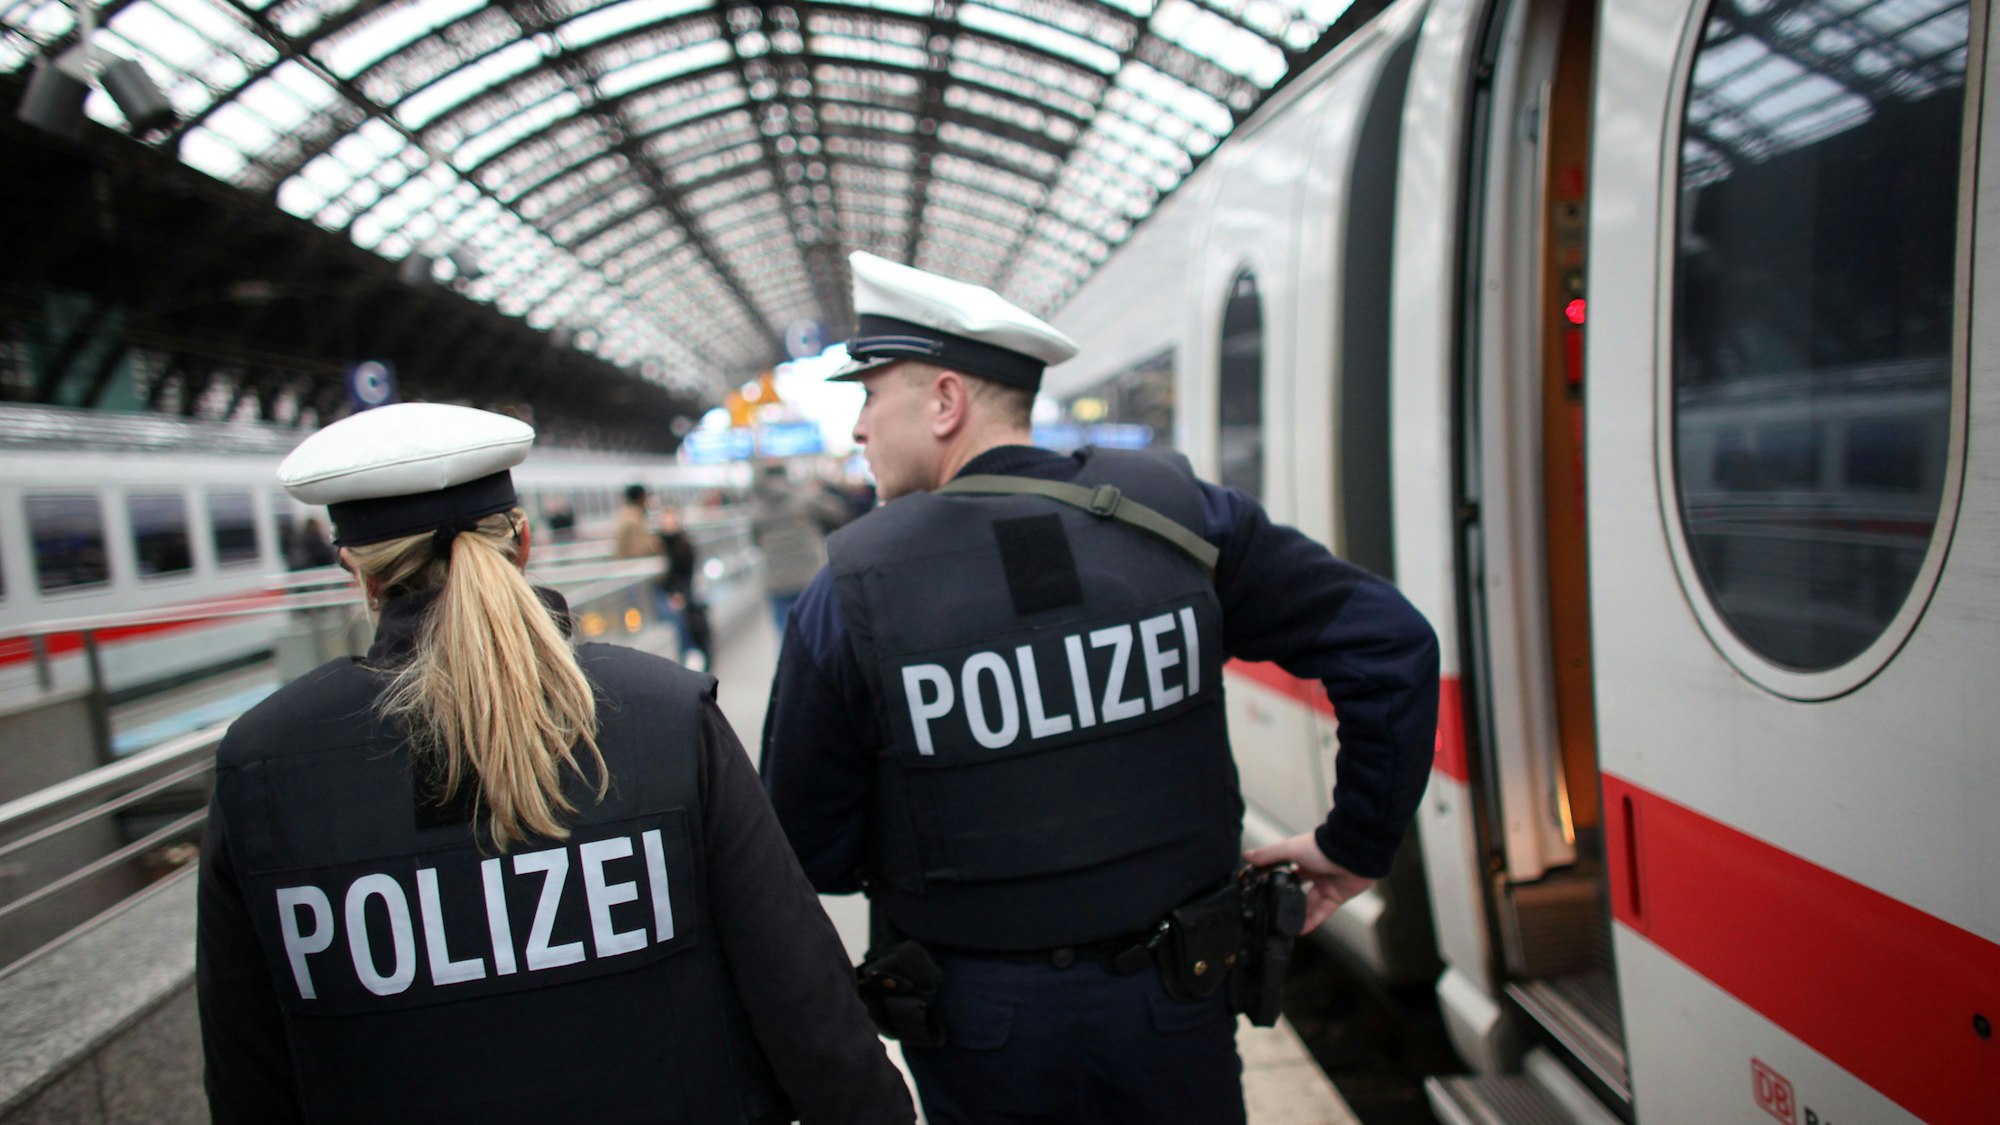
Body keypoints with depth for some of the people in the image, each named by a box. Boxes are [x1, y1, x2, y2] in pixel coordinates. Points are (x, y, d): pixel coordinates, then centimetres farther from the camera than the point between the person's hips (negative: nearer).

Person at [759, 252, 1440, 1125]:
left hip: (979, 1028, -1)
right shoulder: (1173, 513, -10)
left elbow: (811, 856, -9)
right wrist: (1358, 846, 2)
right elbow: (1391, 642, -8)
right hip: (1173, 1015, 1)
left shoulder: (852, 592, -16)